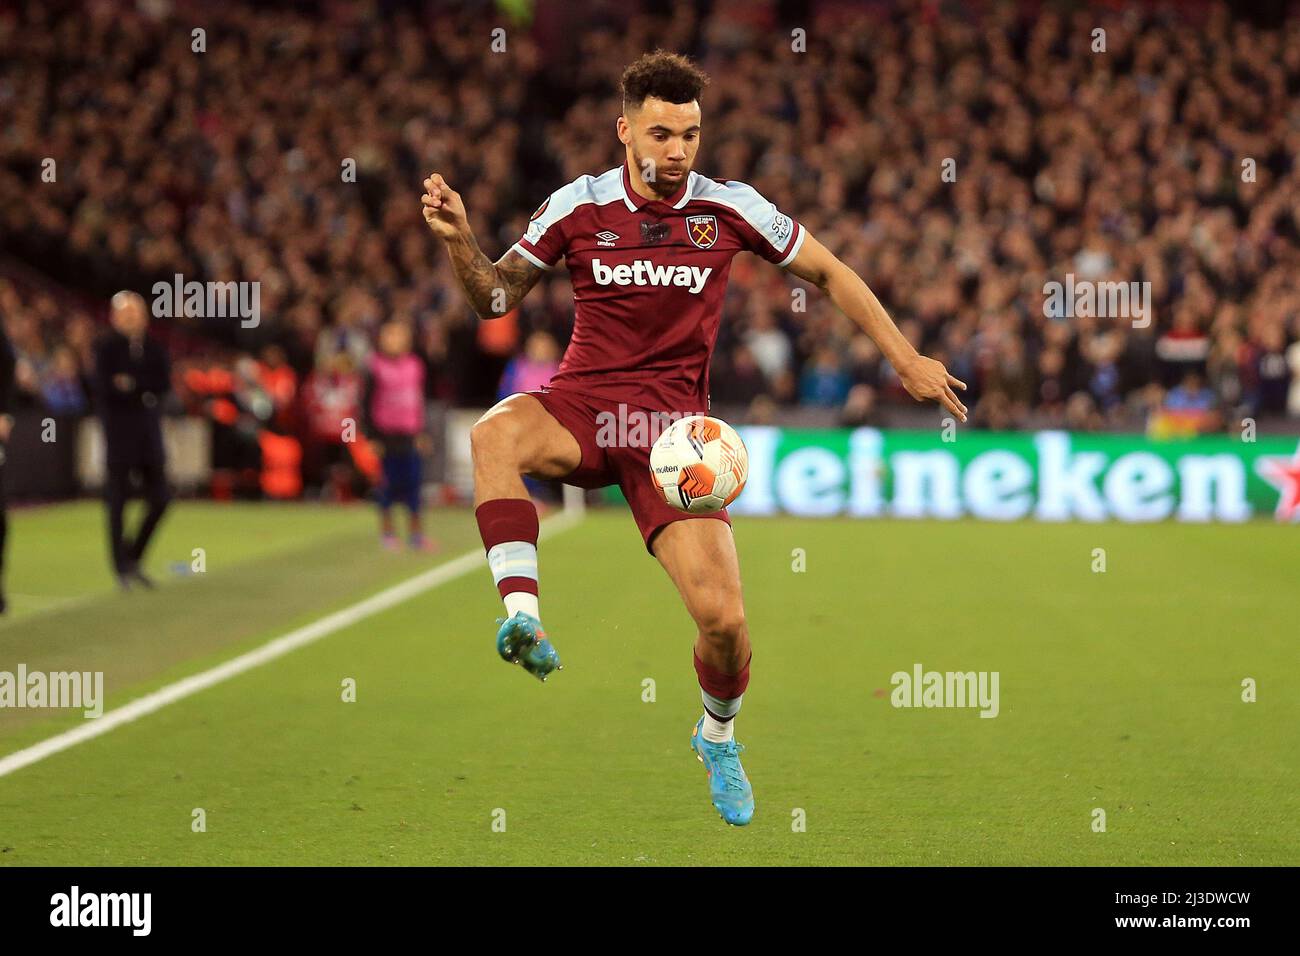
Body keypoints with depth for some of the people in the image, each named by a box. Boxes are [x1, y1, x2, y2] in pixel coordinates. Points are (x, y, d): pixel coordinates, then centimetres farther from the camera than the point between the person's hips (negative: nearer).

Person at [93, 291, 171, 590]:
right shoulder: (107, 348, -4)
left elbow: (164, 384, 0)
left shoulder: (153, 347, 10)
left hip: (149, 431, 5)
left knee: (159, 499, 2)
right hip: (120, 433, -5)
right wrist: (144, 392, -17)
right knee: (118, 501, -1)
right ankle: (122, 568, 6)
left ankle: (133, 559, 18)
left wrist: (131, 386, -12)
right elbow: (104, 388, -15)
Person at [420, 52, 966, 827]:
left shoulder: (729, 208, 0)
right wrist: (459, 240, -11)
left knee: (723, 616, -13)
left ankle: (719, 738, 20)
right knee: (495, 435, -38)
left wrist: (906, 359, 9)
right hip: (581, 405, 0)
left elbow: (829, 273, 13)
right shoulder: (579, 205, 1)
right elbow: (496, 298, 10)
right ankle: (523, 617, -43)